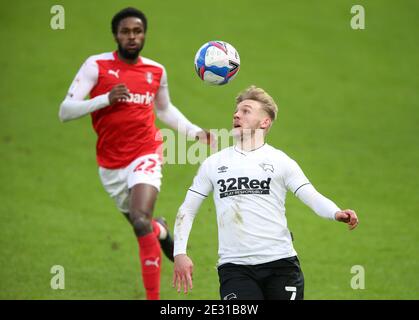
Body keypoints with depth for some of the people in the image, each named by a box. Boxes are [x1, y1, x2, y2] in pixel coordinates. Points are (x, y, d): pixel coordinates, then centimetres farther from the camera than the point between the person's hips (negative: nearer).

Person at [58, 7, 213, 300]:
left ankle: (153, 296, -22)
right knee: (141, 226, 17)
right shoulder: (96, 65, -7)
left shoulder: (157, 71, 4)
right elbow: (65, 111, -13)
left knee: (141, 221, -26)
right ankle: (161, 230, 57)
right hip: (111, 165, 1)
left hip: (145, 157, -1)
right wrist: (106, 99, -25)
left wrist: (195, 131, 12)